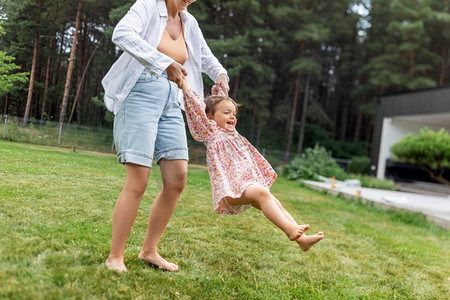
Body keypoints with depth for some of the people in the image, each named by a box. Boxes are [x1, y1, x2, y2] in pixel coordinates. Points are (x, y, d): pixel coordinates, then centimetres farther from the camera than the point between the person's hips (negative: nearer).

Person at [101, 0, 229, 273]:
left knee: (178, 179, -1)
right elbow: (122, 34, -19)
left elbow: (205, 56, 31)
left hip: (171, 102, 7)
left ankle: (149, 250, 14)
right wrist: (164, 62, -25)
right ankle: (115, 257, 1)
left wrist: (220, 74, 11)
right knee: (138, 181, -13)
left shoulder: (189, 23, 17)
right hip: (141, 95, -6)